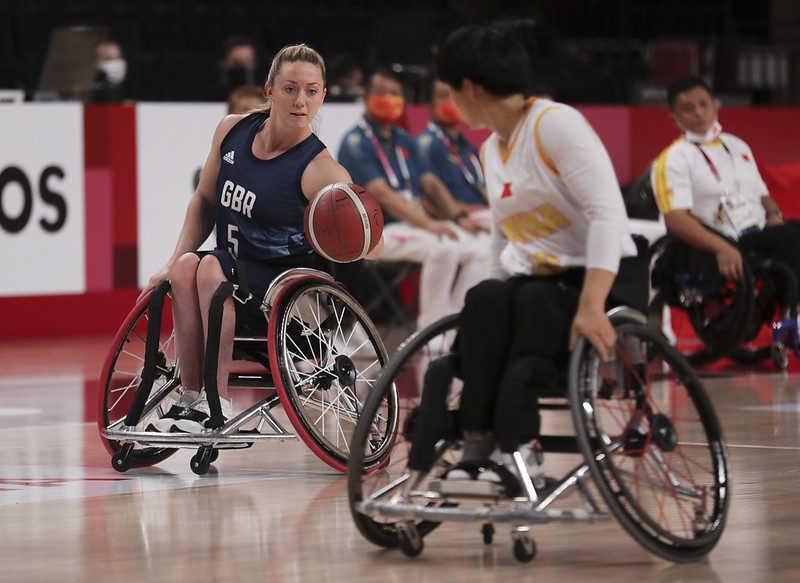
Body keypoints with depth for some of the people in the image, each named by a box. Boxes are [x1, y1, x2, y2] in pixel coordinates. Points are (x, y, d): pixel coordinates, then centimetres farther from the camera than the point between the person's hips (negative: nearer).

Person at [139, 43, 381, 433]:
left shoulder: (319, 169, -15)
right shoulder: (232, 130, 1)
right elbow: (204, 203, 15)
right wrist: (173, 264, 3)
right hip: (232, 275, 5)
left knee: (211, 267, -30)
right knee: (186, 266, -26)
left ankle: (216, 403, -31)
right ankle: (189, 397, -25)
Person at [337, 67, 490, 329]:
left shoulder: (405, 141, 20)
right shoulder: (356, 144, -7)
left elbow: (430, 183, 17)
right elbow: (381, 193, -19)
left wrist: (458, 217, -1)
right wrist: (427, 224, -29)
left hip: (417, 224, 8)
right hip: (378, 232, -8)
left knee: (478, 249, -9)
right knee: (442, 248, -31)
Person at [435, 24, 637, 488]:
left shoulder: (555, 124, -10)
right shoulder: (491, 150, 17)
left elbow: (608, 214, -21)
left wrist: (591, 307, -32)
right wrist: (498, 300, 10)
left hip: (598, 279, -6)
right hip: (533, 281, 6)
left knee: (535, 301, -36)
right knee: (484, 303, -26)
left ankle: (517, 451, -44)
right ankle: (479, 445, -36)